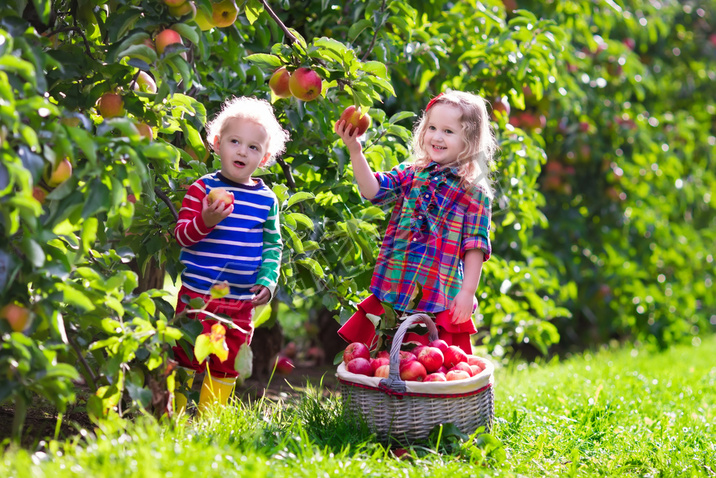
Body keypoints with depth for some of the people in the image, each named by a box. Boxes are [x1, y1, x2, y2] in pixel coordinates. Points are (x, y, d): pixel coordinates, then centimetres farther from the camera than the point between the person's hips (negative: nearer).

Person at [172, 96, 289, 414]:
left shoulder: (266, 199, 5)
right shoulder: (202, 188, -4)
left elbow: (273, 244, 13)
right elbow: (181, 235, -7)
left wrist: (267, 280, 0)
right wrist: (205, 221, -26)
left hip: (242, 301, 3)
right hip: (197, 294, -3)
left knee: (227, 365, 11)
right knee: (186, 357, 0)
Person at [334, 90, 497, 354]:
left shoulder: (474, 191, -1)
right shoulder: (409, 174, 11)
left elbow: (475, 245, -3)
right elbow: (373, 190, -3)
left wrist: (467, 291, -8)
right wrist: (355, 151, -15)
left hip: (440, 301, -4)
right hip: (393, 291, 4)